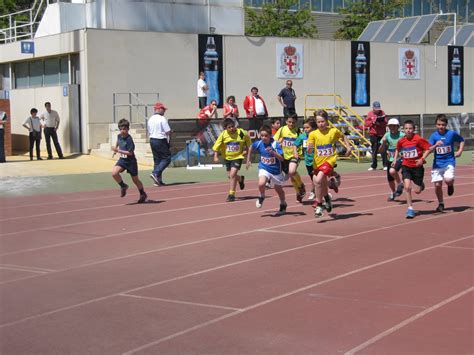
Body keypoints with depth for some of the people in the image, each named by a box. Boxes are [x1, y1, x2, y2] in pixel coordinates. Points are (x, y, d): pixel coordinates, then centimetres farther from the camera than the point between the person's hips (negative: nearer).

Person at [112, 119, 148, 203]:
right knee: (114, 173, -20)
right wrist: (116, 149, 20)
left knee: (135, 179, 9)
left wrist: (118, 151, -28)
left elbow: (130, 153, -25)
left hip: (131, 161, -6)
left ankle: (143, 194, 32)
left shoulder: (129, 140, -22)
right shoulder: (119, 136, -1)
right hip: (122, 160, 6)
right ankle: (123, 186, 4)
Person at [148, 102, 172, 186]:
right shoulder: (162, 119, -13)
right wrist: (170, 132, 6)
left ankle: (158, 181, 10)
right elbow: (168, 132, -15)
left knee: (157, 160, 12)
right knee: (166, 158, -1)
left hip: (152, 140, 8)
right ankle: (155, 173, -15)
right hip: (161, 141, -8)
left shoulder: (150, 119, 11)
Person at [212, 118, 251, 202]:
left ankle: (231, 195, -8)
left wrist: (246, 149, -1)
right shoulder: (223, 135, -14)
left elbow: (248, 139, 6)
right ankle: (241, 179, 50)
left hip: (238, 157, -4)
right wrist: (216, 156, -15)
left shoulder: (241, 133, -16)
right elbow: (216, 146, -7)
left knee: (232, 174, -17)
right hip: (227, 157, 4)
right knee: (230, 176, 16)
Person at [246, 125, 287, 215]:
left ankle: (283, 205, 44)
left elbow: (281, 158, -26)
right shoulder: (258, 143, -12)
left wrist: (273, 152, -41)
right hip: (264, 168, 1)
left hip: (275, 170, -1)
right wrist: (248, 160, 14)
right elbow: (250, 148, 10)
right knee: (261, 184, -27)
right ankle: (261, 197, 6)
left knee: (278, 189, 17)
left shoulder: (276, 144, -22)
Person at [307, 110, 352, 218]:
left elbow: (343, 136, 17)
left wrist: (348, 147, 8)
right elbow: (309, 151, -10)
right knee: (322, 184, 19)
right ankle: (327, 198, 54)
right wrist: (310, 148, -32)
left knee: (318, 180, -24)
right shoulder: (313, 134, -6)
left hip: (329, 160, -3)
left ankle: (319, 205, -12)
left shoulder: (333, 131, -5)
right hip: (317, 162, 3)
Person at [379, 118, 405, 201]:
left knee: (392, 171, -32)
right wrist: (383, 142, -14)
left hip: (400, 158, -5)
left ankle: (400, 184, -5)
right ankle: (393, 193, 39)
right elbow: (381, 151, 2)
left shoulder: (402, 135, -9)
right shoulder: (387, 136, 1)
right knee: (390, 179, 12)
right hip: (390, 159, 5)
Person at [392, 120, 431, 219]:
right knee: (407, 187, -15)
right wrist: (395, 159, 7)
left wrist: (422, 159, -18)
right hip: (406, 166, 2)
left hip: (417, 166, -2)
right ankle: (410, 208, -5)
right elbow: (397, 150, 18)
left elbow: (429, 148, -11)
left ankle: (421, 184, 41)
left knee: (417, 191, 2)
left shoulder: (418, 139, -15)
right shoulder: (401, 141, -3)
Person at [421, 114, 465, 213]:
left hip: (449, 161, -2)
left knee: (448, 179, -27)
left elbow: (461, 140, 12)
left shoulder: (451, 133, -5)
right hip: (437, 163, 2)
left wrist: (460, 151, -1)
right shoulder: (434, 135, -4)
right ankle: (441, 204, 22)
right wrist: (436, 145, -34)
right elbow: (429, 149, -15)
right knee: (437, 185, -1)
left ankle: (451, 185, 12)